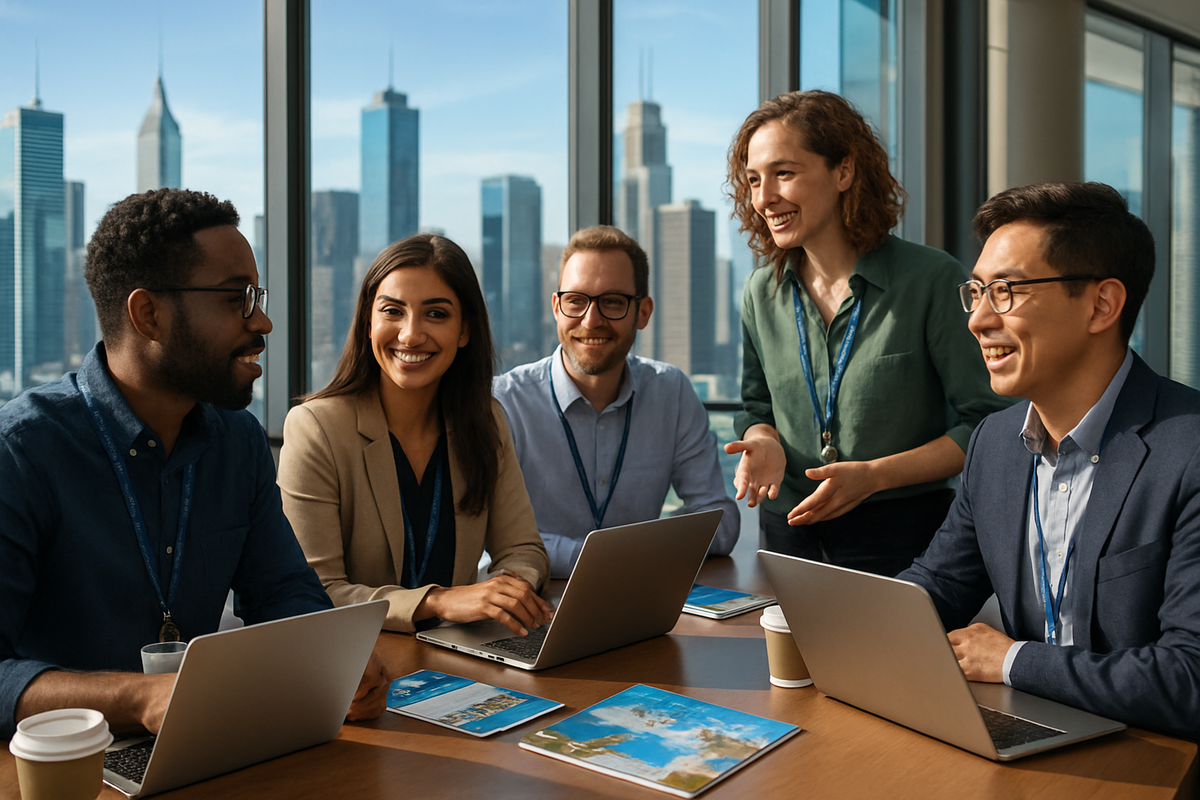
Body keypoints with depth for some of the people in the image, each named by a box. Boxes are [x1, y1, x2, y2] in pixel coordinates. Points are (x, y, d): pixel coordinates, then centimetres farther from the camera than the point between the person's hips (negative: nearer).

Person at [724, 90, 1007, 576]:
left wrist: (873, 475, -18)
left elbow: (986, 425, -9)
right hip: (788, 534, 4)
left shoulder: (932, 280, -11)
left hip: (904, 536, -4)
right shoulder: (761, 293, 4)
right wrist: (763, 442, -7)